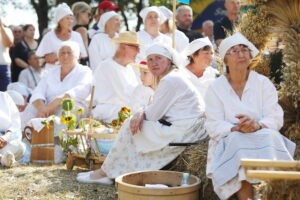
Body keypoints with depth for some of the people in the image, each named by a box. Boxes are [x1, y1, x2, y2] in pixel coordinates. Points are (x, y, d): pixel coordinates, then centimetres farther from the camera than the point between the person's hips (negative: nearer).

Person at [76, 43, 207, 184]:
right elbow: (157, 110, 13)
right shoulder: (169, 78, 17)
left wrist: (140, 115, 4)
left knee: (130, 126, -7)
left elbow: (154, 114, -16)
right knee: (134, 123, 15)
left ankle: (106, 173, 4)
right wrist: (141, 115, -8)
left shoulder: (171, 81, -17)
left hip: (180, 132, -11)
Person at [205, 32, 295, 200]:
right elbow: (213, 125, -4)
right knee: (238, 142, -34)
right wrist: (236, 129, -25)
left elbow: (276, 117, -3)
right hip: (230, 141, -1)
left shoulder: (263, 83, 7)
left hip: (264, 138, 1)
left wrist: (258, 125, -26)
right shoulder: (215, 89, 5)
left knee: (271, 136, -32)